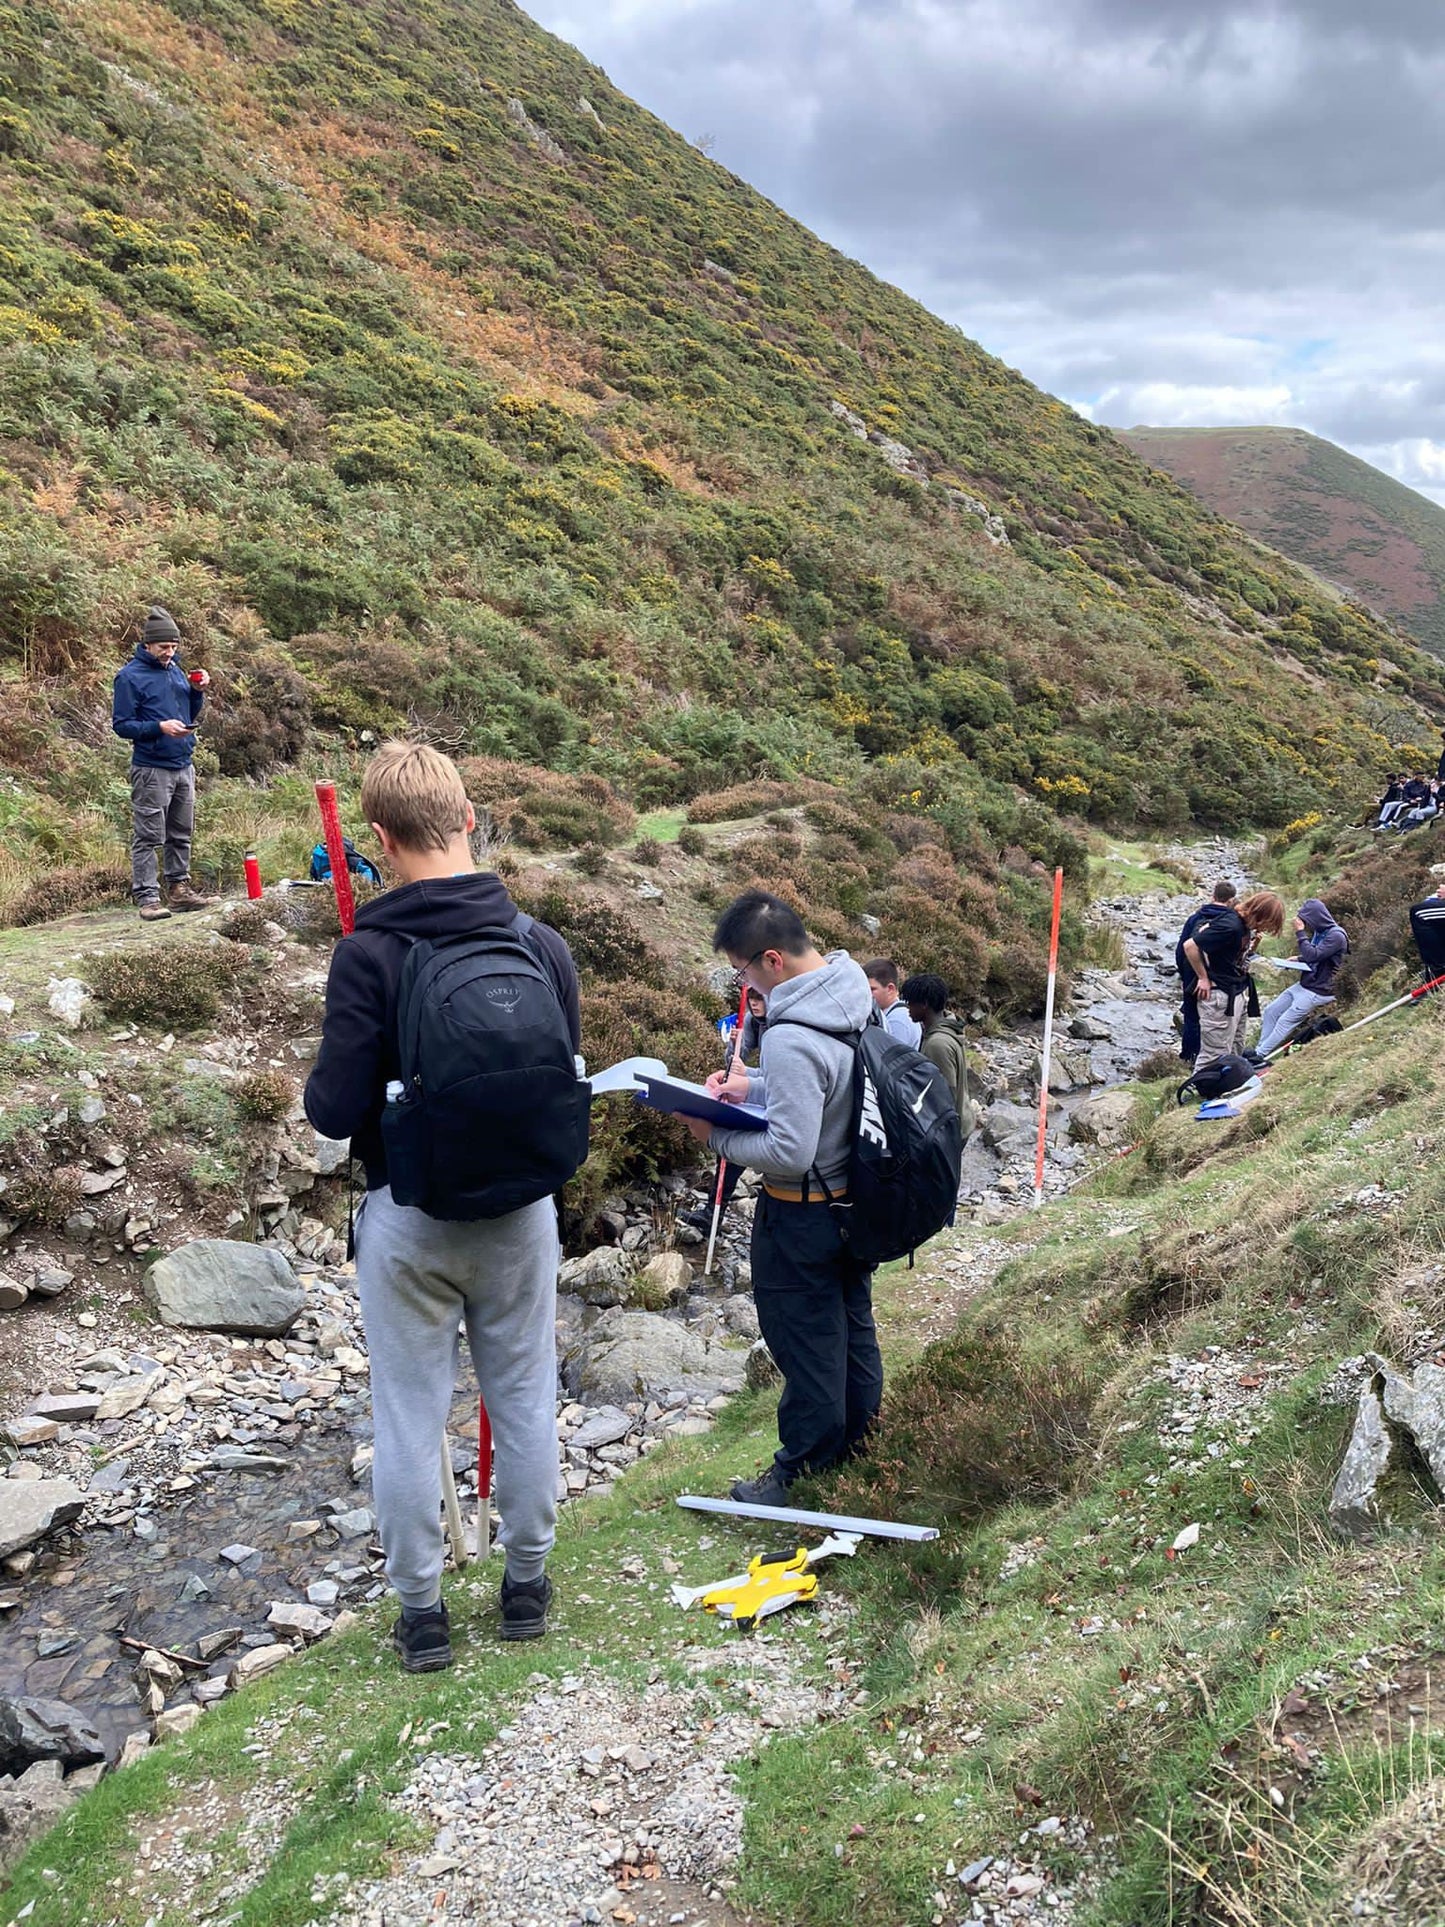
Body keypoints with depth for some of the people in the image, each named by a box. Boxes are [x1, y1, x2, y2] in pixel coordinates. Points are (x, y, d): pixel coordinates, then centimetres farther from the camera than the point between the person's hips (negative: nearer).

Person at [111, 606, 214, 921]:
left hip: (183, 766, 7)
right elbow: (121, 724, -9)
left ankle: (179, 887, 23)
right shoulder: (130, 676, -8)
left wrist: (198, 692, 1)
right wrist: (159, 726, -22)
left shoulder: (175, 670, 12)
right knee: (148, 837, -6)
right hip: (151, 770, -7)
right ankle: (147, 897, -4)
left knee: (182, 834, 13)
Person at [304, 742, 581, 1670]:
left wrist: (323, 1083, 4)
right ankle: (527, 1584, 32)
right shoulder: (544, 946, -6)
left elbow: (335, 1110, -17)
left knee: (410, 1416, 12)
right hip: (520, 1213, 3)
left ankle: (422, 1611, 25)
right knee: (525, 1401, 17)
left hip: (408, 1218, -3)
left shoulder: (369, 956, -17)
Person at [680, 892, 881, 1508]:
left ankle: (806, 1475, 25)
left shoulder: (790, 1040, -31)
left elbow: (790, 1153, -29)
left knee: (806, 1346, 8)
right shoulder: (854, 990, -4)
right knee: (852, 1328, 22)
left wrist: (716, 1137, -17)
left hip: (803, 1216, -9)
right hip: (857, 1198, 9)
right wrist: (755, 1087, 4)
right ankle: (858, 1453, 39)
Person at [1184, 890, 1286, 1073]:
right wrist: (1203, 978, -15)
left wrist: (1254, 943, 1)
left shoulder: (1246, 925, 3)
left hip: (1238, 994, 10)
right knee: (1214, 1056, -5)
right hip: (1220, 997, -10)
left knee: (1233, 1054, 18)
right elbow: (1190, 946, -23)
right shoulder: (1230, 926, -24)